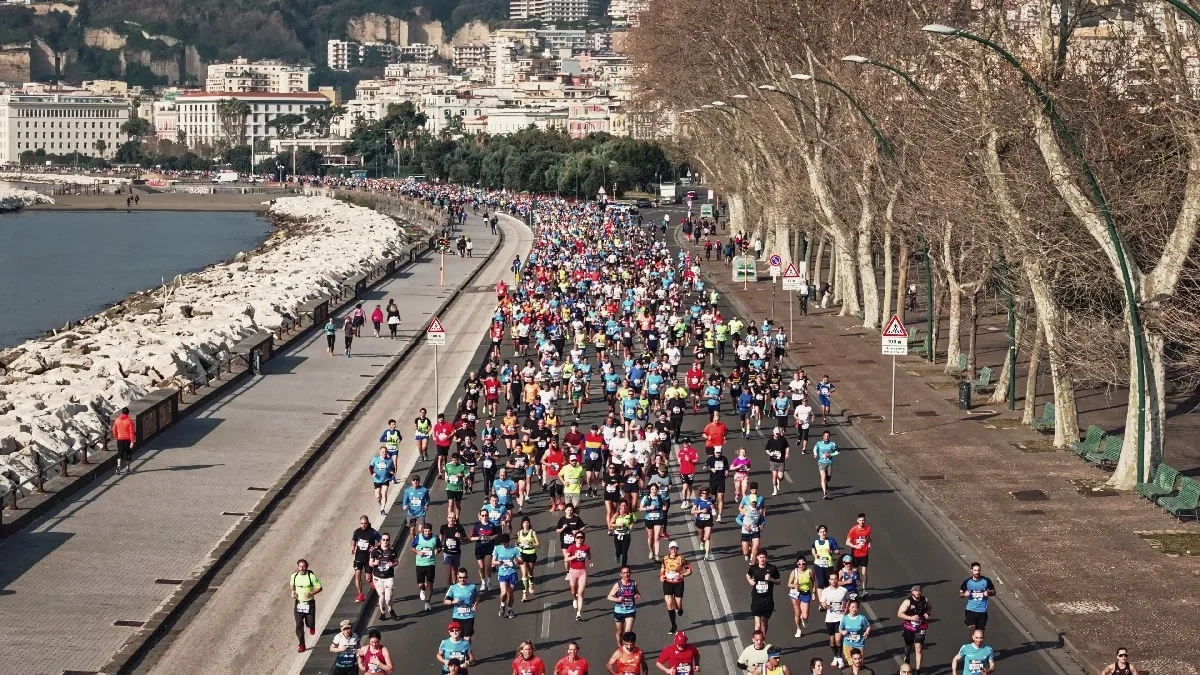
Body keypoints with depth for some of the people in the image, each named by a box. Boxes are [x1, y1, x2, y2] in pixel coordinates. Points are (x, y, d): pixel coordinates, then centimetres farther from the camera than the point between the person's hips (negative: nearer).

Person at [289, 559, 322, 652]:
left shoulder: (311, 576, -12)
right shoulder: (294, 576, -1)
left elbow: (319, 588, -6)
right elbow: (291, 585, 19)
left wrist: (311, 593, -22)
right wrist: (292, 592, -1)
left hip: (309, 603, -2)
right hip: (298, 603, 2)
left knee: (310, 623, 3)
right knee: (299, 624, -4)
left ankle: (311, 627, 43)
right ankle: (302, 645, 3)